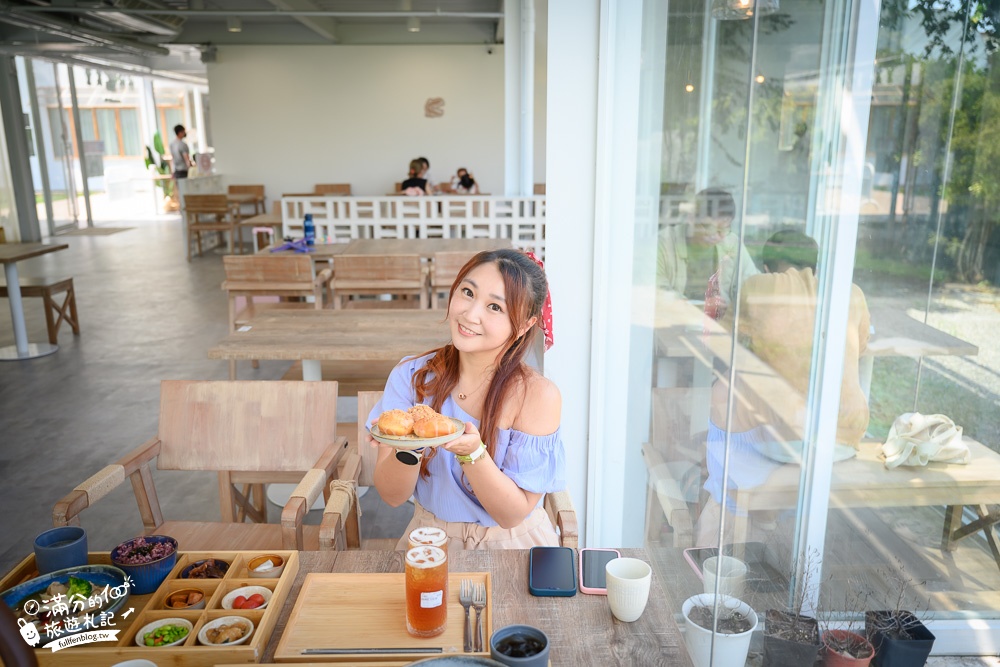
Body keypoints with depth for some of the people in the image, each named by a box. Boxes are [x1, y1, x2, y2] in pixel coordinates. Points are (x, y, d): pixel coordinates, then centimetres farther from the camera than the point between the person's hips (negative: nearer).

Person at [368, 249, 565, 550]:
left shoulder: (537, 395, -15)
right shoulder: (412, 375, -7)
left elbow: (513, 514, -13)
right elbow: (392, 496, -5)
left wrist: (472, 452, -28)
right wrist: (407, 450, -25)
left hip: (511, 545, 0)